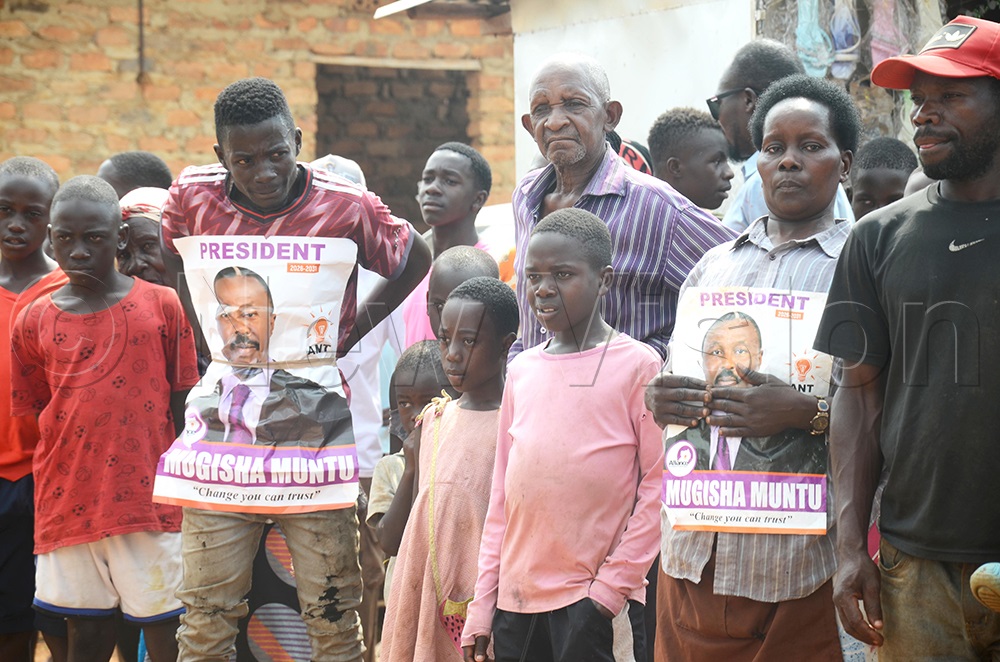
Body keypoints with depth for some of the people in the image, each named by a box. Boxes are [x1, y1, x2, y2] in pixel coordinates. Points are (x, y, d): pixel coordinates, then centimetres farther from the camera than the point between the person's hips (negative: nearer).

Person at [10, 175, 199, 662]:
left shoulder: (162, 305, -1)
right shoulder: (34, 321, 6)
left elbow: (183, 406, 2)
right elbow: (32, 417, 12)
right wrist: (57, 485, 4)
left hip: (149, 501, -2)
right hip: (68, 506, 2)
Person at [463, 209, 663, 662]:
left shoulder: (636, 365, -3)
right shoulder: (522, 370, 12)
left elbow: (658, 485, -7)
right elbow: (502, 493, 13)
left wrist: (613, 584, -12)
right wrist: (482, 607, 10)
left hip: (594, 605, -5)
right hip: (516, 599, 5)